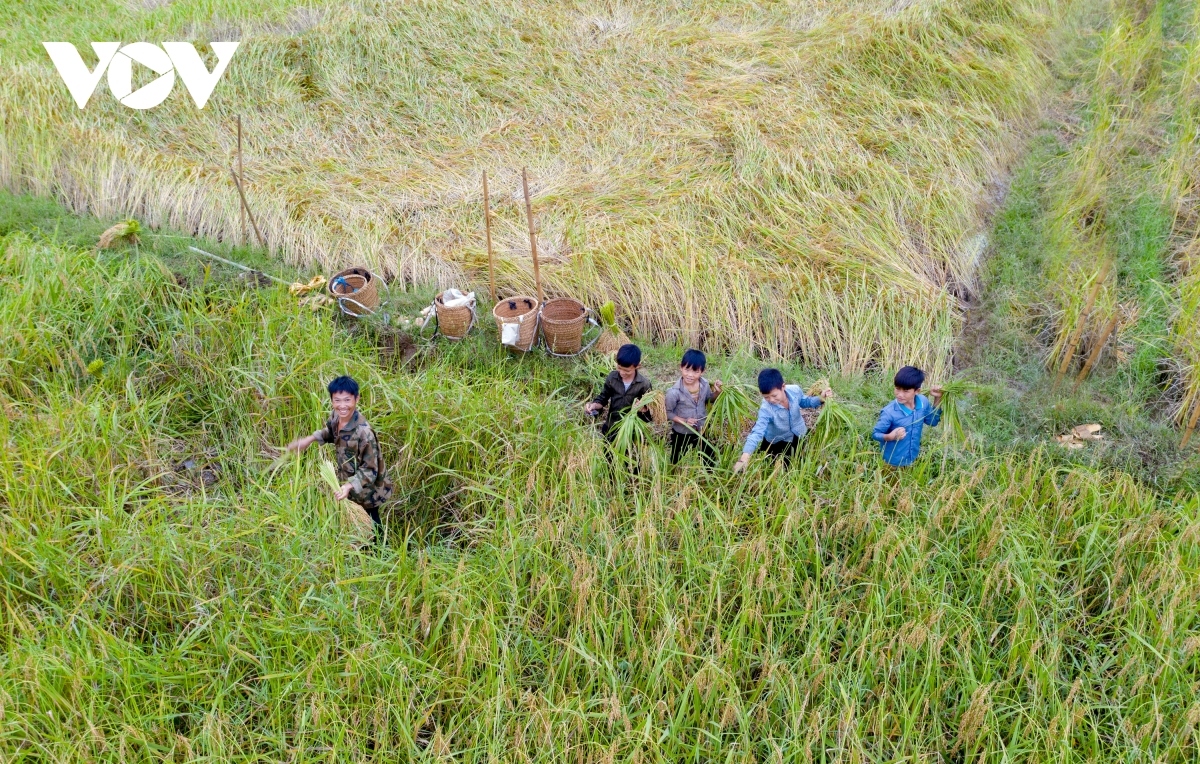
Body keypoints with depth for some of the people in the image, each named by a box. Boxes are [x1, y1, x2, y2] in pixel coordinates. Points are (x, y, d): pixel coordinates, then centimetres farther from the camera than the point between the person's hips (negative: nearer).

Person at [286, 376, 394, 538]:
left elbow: (370, 470, -29)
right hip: (349, 485, 7)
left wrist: (349, 486, -42)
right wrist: (310, 439, 2)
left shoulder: (364, 432, -34)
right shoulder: (336, 417, -11)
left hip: (367, 490, -7)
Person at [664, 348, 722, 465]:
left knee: (710, 459, 23)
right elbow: (668, 412, -16)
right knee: (676, 462, 19)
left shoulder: (704, 384, -14)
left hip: (702, 431, 4)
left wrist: (717, 392, -13)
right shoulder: (674, 392, -28)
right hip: (681, 434, -4)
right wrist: (683, 421, -28)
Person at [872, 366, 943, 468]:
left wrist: (937, 398, -7)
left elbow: (933, 421, 5)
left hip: (913, 460, 5)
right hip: (893, 463, -5)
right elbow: (875, 434, -17)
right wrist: (890, 437, -37)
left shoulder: (923, 402, -13)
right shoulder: (889, 412, -28)